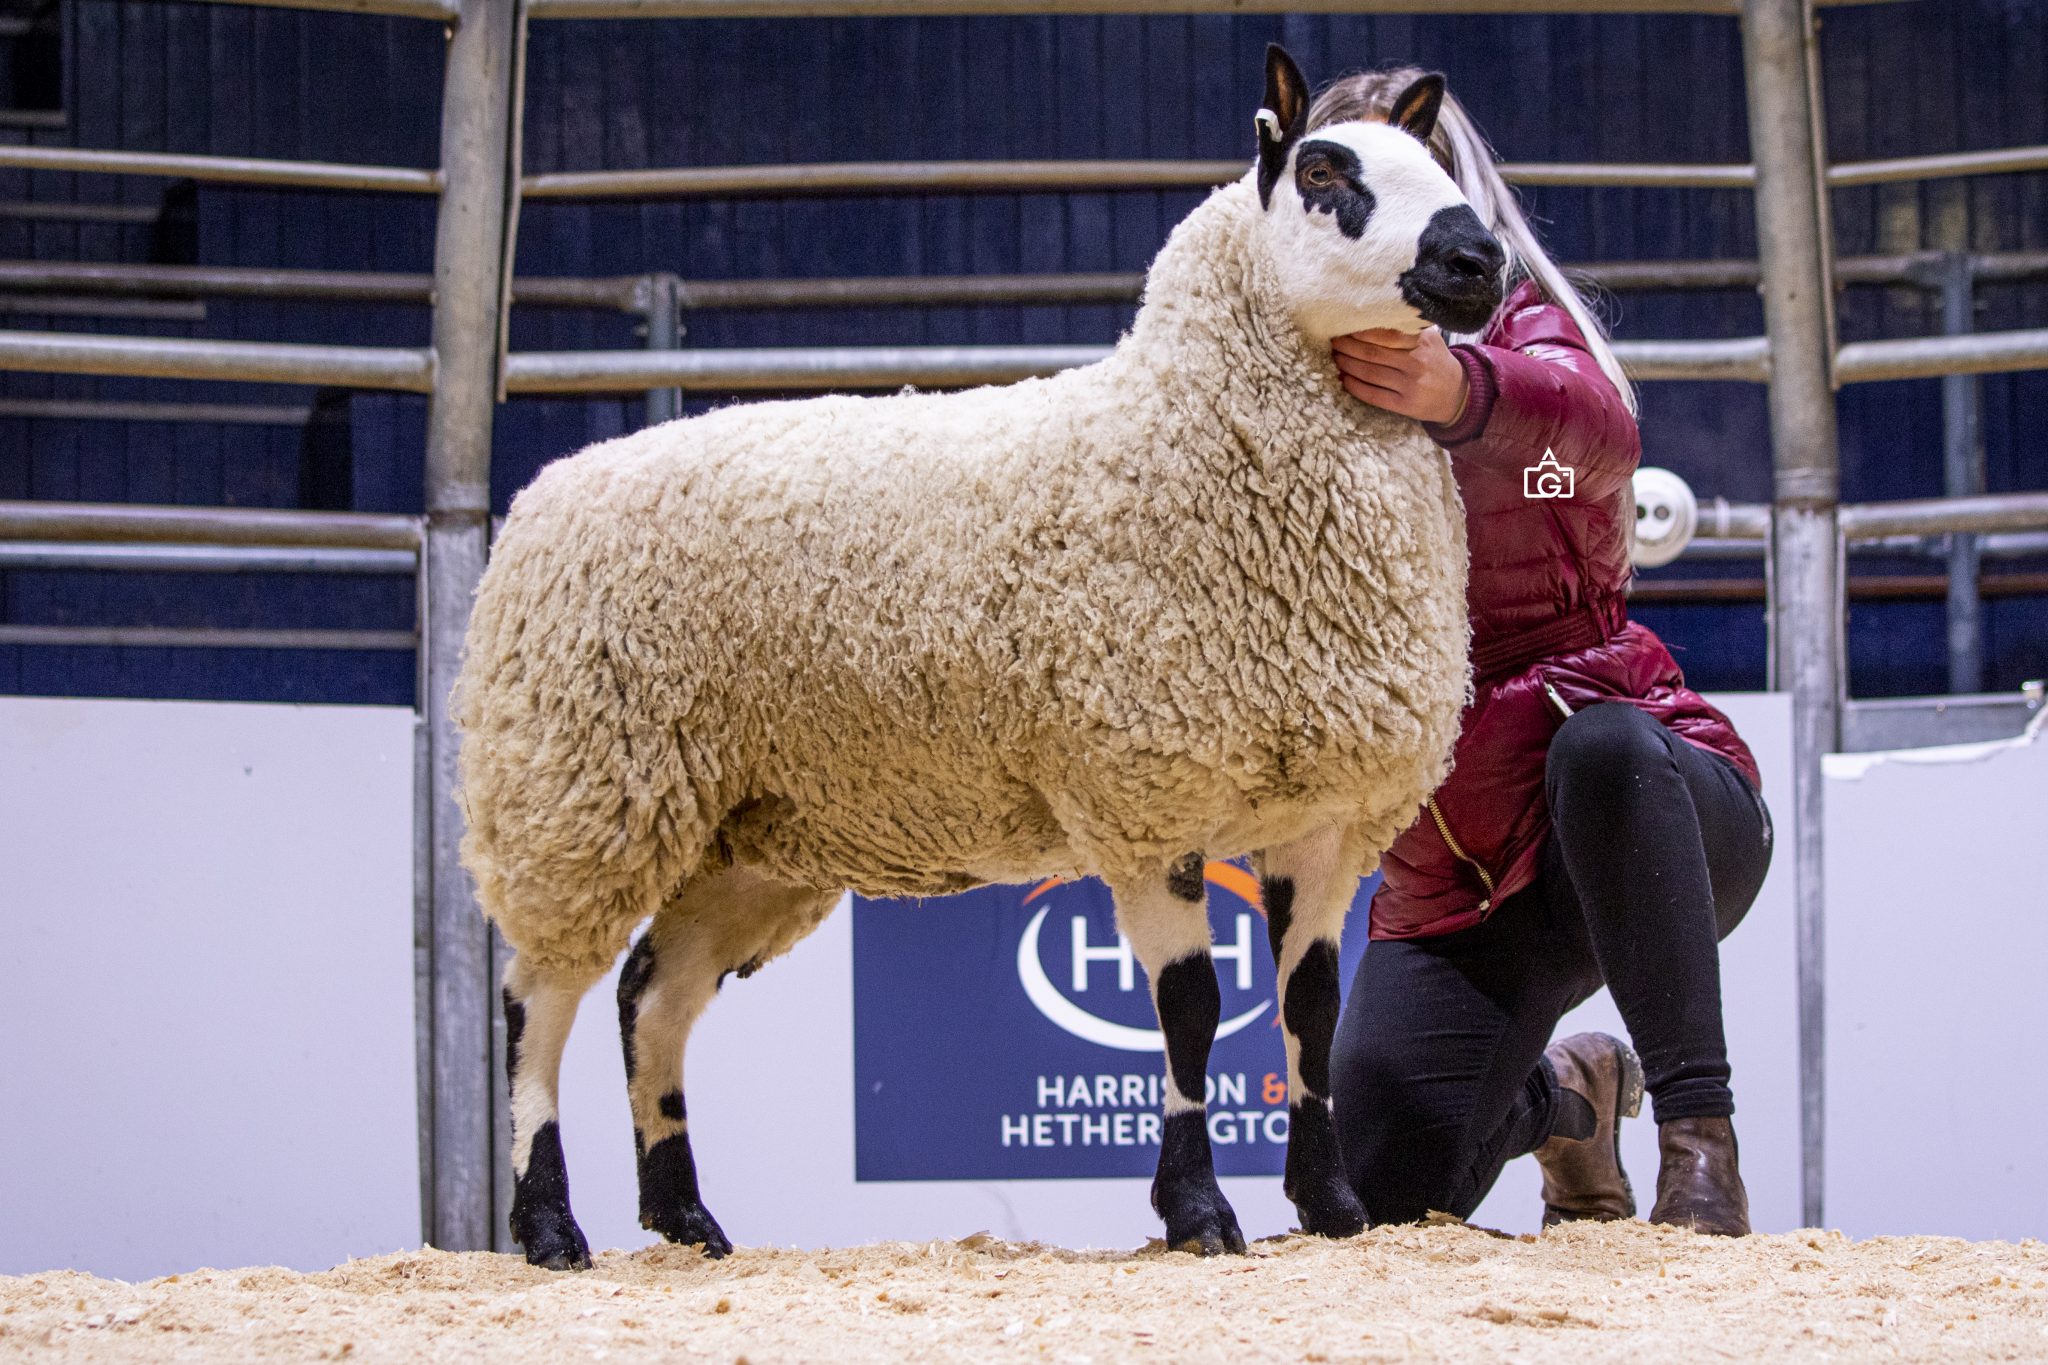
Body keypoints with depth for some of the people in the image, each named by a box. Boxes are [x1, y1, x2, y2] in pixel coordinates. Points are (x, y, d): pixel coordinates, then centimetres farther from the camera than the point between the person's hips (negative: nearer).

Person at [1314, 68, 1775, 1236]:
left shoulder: (1526, 328, -6)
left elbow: (1600, 426, -31)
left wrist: (1465, 391, -54)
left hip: (1649, 810, -4)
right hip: (1454, 873, 4)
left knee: (1600, 744, -39)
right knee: (1385, 1196, -11)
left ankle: (1702, 1140, -31)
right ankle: (1562, 1096, 26)